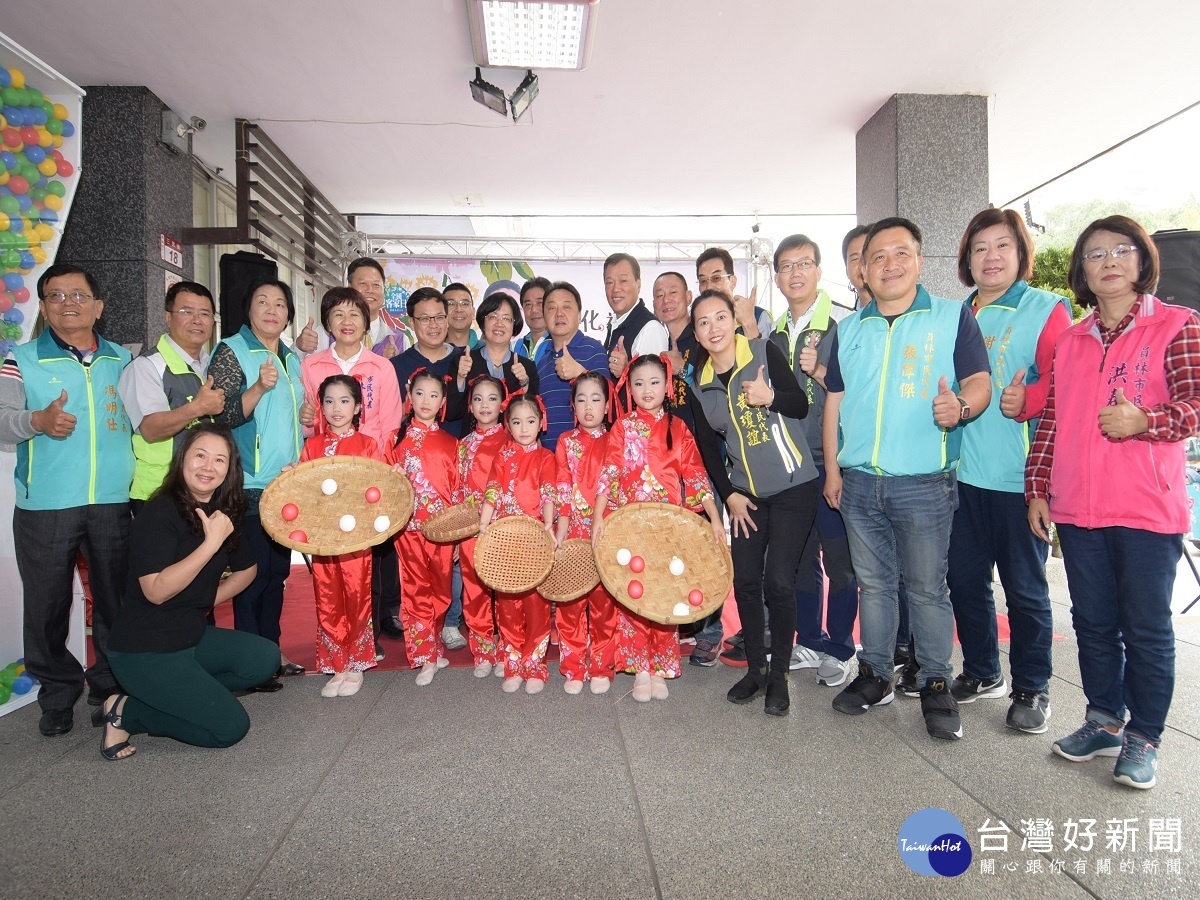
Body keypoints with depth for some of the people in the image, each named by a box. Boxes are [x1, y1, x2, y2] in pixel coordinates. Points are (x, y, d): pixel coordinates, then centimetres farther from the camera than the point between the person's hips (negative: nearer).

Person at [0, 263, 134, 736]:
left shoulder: (123, 360, 12)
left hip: (114, 502, 2)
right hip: (45, 506, -2)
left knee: (116, 598, 10)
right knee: (47, 603, 5)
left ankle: (111, 683, 26)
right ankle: (58, 693, 22)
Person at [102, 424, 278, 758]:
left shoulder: (227, 512, 3)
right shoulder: (159, 513, -18)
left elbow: (246, 570, 17)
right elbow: (156, 591, -25)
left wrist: (205, 603, 4)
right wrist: (211, 542, -29)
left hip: (194, 636, 7)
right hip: (144, 651, -7)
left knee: (264, 658, -13)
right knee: (230, 726, -11)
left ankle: (173, 698, 1)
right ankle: (125, 711, 4)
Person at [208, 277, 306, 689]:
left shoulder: (292, 359, 14)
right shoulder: (231, 351, -6)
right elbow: (221, 417, -15)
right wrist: (259, 387, -28)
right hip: (250, 486, -7)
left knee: (278, 569, 12)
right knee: (254, 571, -2)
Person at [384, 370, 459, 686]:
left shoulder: (450, 444, 8)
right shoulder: (398, 440, 7)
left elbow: (457, 488, 9)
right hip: (410, 527, -1)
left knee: (440, 591, 6)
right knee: (417, 590, -1)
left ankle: (431, 648, 23)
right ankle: (427, 656, 7)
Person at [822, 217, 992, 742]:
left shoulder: (953, 317, 2)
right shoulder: (849, 328, 13)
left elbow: (980, 381, -4)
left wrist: (961, 405, -27)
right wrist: (832, 468, 9)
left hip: (924, 482, -3)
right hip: (859, 482, 4)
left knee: (927, 587, 4)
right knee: (873, 583, 13)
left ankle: (936, 685, 19)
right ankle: (875, 675, 26)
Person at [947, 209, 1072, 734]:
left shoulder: (1047, 311, -2)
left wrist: (1027, 401, -29)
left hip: (1019, 475, -5)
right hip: (963, 474, 5)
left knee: (1024, 586, 4)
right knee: (964, 577, 11)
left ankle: (1031, 688, 22)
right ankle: (982, 672, 30)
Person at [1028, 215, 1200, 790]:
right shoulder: (1069, 341, 12)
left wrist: (1145, 420, -25)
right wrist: (1037, 489, 8)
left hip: (1148, 510, -4)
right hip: (1077, 510, 5)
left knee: (1146, 628, 6)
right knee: (1093, 622, 14)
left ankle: (1143, 738, 22)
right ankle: (1104, 721, 30)